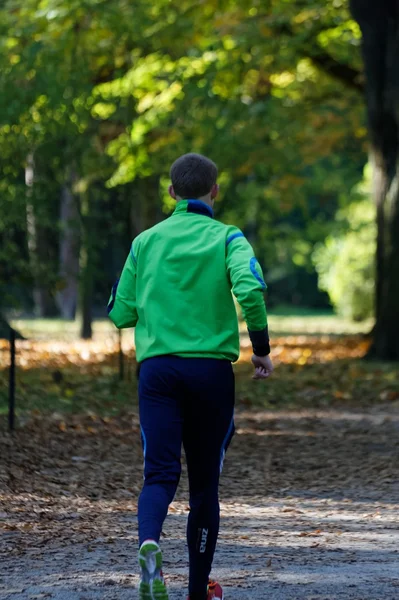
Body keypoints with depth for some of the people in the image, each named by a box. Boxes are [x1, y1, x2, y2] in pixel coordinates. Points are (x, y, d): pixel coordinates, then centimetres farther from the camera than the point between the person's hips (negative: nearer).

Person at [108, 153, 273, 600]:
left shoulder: (145, 241, 10)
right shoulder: (226, 238, 2)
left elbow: (121, 314, 11)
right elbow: (250, 290, -17)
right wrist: (261, 349, -5)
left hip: (157, 367, 1)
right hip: (211, 370, -1)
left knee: (160, 474, -7)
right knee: (205, 481, 11)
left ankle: (149, 543, -39)